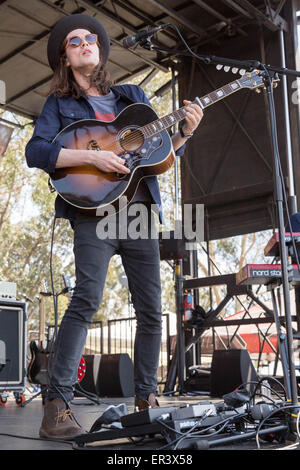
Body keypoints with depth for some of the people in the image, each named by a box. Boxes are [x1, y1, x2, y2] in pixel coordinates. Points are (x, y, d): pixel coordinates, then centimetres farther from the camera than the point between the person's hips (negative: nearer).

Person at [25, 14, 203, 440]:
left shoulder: (133, 97, 21)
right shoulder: (59, 104, 10)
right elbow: (35, 152, -7)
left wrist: (185, 131, 1)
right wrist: (91, 156, -19)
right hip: (94, 214, -4)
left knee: (151, 311, 3)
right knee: (87, 300, -21)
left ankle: (146, 398, 18)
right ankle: (56, 406, -16)